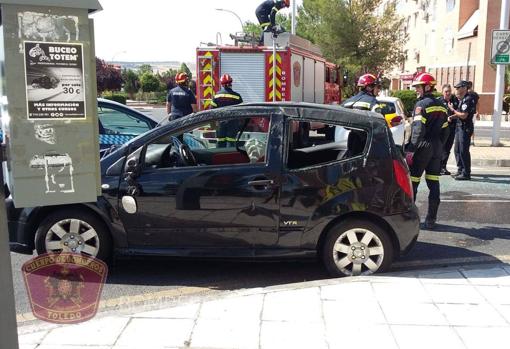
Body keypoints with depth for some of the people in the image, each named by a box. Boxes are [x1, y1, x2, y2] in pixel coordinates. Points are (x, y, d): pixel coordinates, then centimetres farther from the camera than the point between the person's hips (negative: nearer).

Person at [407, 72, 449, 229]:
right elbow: (445, 130, 15)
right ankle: (431, 220, 12)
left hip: (422, 148, -8)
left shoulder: (422, 104, -10)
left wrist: (411, 149, -19)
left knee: (412, 183, 0)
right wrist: (438, 146, 20)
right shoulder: (440, 106, 14)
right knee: (433, 183, 8)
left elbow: (418, 129, -19)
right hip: (436, 149, 8)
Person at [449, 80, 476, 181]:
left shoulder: (468, 99, -15)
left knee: (463, 151, -7)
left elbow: (464, 115, -21)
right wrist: (452, 117, 3)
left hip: (465, 128, -10)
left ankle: (466, 173, -1)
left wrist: (453, 109, -11)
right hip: (459, 127, 10)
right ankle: (460, 170, 23)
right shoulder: (462, 100, 14)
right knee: (457, 150, 14)